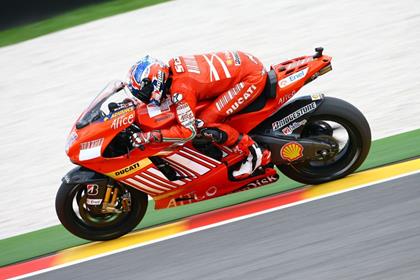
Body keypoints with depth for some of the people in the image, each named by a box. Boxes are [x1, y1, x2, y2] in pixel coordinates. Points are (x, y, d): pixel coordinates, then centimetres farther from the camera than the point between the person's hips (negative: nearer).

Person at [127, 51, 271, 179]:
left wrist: (149, 136, -21)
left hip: (252, 77, -10)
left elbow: (188, 131, -24)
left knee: (204, 124, -14)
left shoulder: (181, 89, -24)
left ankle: (254, 153, -6)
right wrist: (134, 104, 22)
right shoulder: (171, 66, 1)